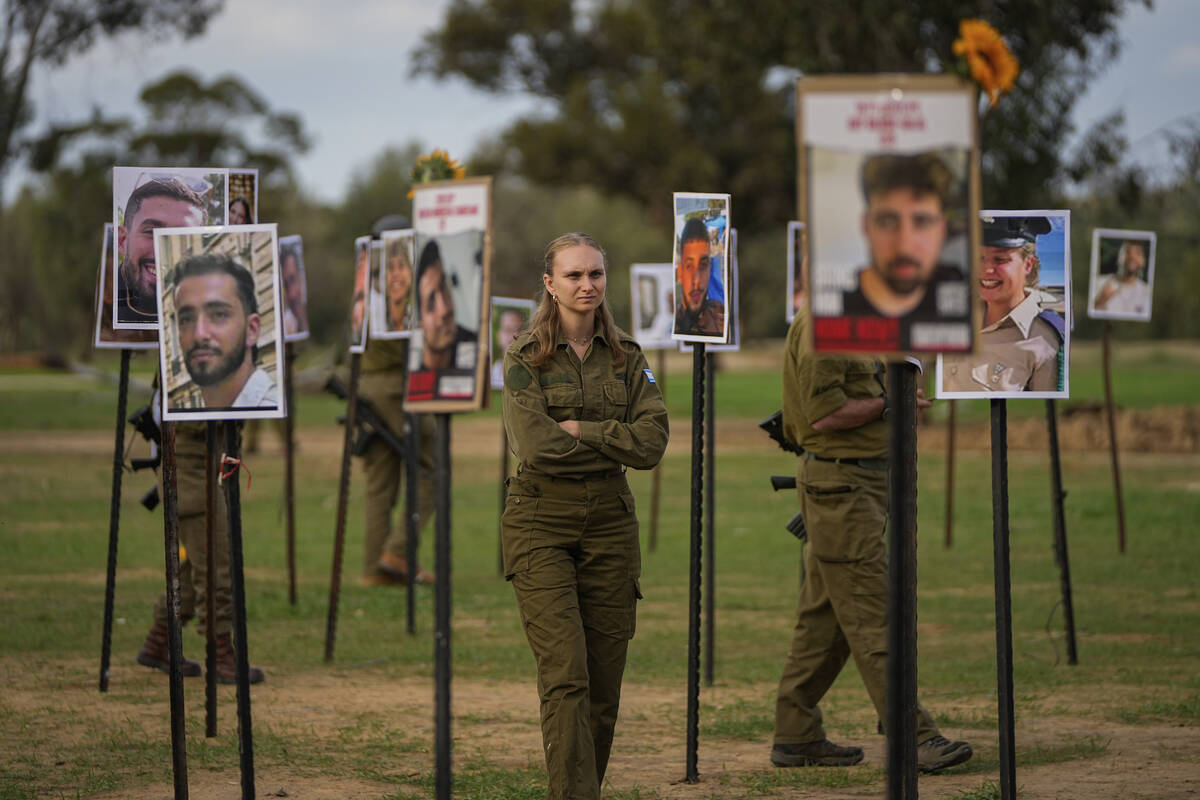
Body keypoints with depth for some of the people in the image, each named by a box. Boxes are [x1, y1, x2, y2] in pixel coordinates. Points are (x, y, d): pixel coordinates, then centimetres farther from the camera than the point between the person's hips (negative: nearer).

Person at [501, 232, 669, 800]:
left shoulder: (626, 358, 9)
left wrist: (579, 429, -12)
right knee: (565, 673, -14)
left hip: (609, 519, 4)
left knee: (604, 680, 5)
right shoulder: (524, 358, -2)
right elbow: (534, 446, -15)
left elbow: (652, 443, -4)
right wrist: (613, 443, -6)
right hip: (541, 523, -4)